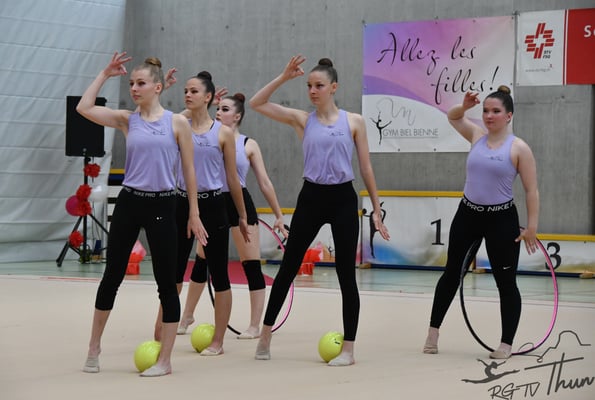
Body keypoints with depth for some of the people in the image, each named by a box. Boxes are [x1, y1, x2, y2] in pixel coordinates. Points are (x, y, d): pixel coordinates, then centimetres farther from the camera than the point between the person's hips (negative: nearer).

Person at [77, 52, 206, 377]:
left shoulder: (177, 122, -1)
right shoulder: (127, 120, 5)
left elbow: (189, 170, 2)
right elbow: (84, 108, -6)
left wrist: (193, 213, 1)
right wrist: (106, 74, 0)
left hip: (162, 206, -2)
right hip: (129, 203, 2)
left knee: (166, 282, 1)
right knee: (112, 276, 8)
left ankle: (165, 360, 9)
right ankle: (94, 349, 22)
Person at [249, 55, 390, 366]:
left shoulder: (354, 121, 2)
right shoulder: (301, 119, 4)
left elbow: (366, 168, 4)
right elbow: (256, 104, -2)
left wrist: (376, 209, 2)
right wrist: (284, 77, -9)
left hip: (343, 199, -1)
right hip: (311, 198, 1)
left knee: (346, 274, 2)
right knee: (287, 268, 6)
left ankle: (348, 348, 8)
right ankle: (266, 335, 18)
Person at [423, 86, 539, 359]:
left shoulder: (518, 148, -11)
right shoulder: (477, 135, 4)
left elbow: (531, 191, -10)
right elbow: (452, 117, 19)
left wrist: (532, 227, -15)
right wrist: (465, 106, -3)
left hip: (501, 219, -5)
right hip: (467, 214, 5)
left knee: (505, 281, 2)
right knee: (452, 272, 11)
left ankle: (506, 344, 12)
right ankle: (433, 332, 21)